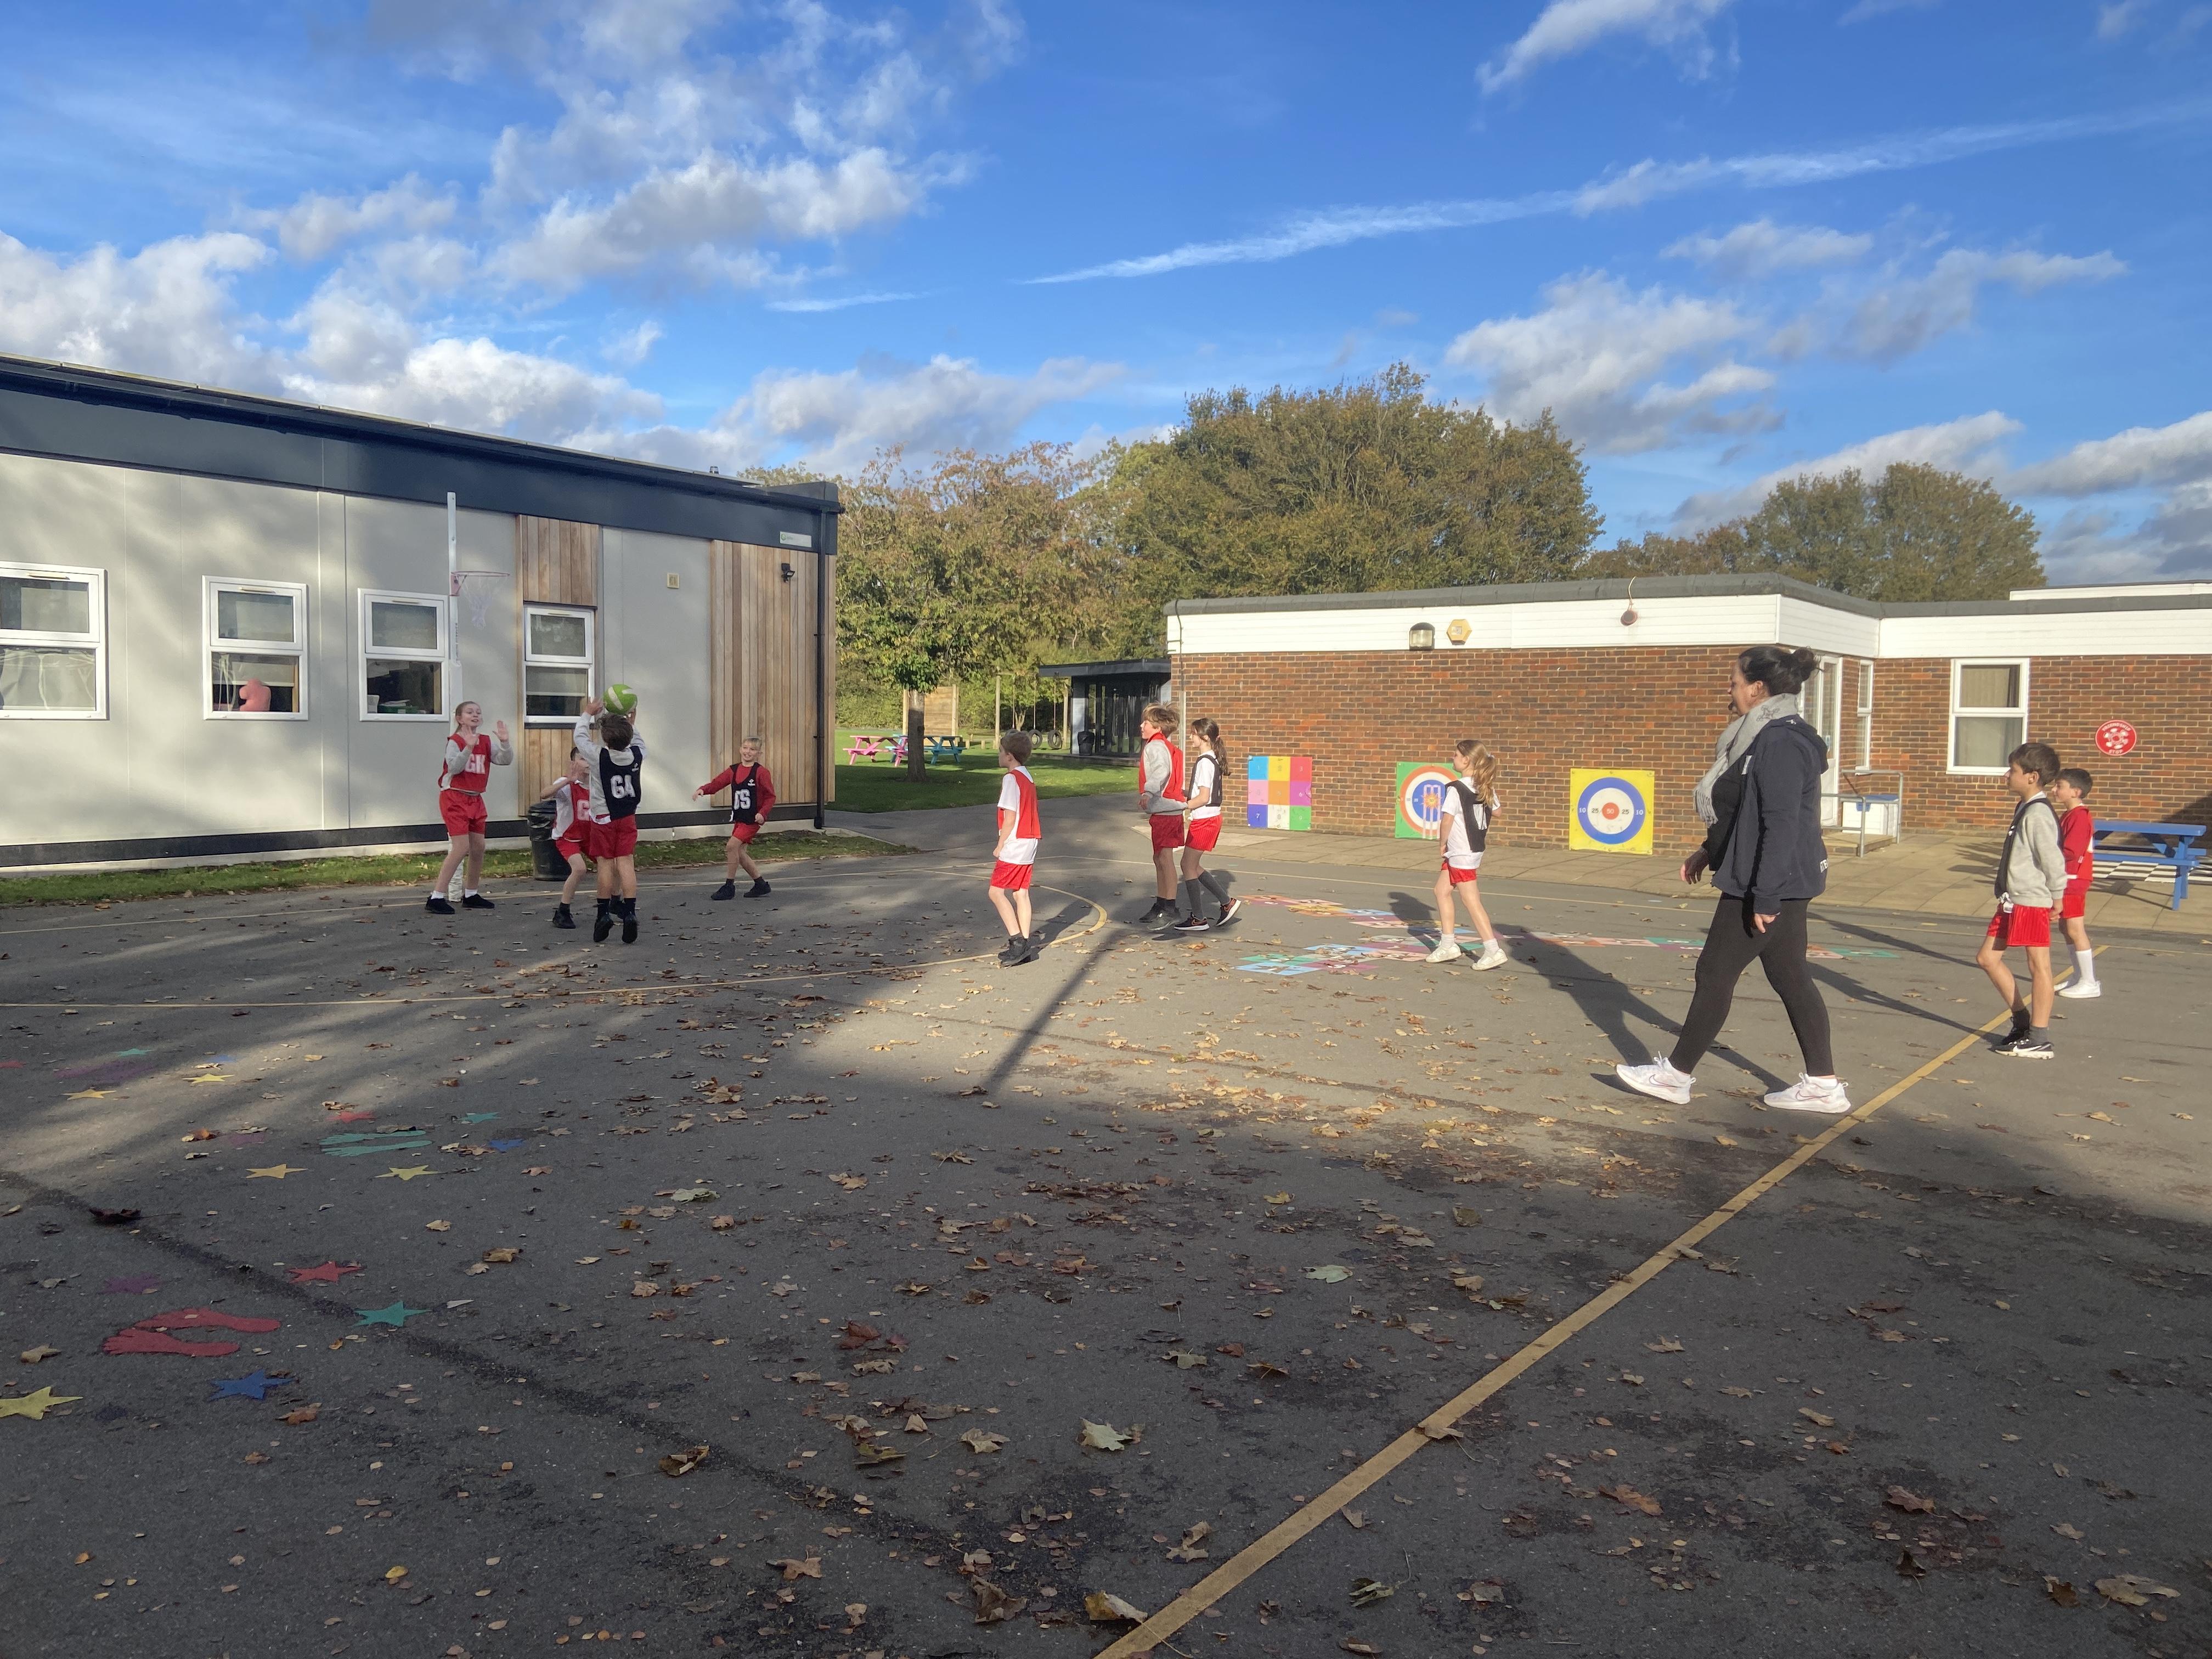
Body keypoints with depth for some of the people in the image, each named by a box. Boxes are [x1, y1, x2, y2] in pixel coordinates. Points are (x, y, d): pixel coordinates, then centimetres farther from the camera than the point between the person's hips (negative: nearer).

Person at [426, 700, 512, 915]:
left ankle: (470, 895, 24)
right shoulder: (455, 741, -11)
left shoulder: (485, 742, 7)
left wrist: (504, 742, -20)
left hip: (475, 800, 7)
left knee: (478, 847, 10)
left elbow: (506, 760, -4)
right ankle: (436, 898, -11)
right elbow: (454, 767, -26)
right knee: (461, 848, -15)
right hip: (454, 798, -7)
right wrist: (469, 747, -37)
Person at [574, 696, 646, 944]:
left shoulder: (598, 756, -17)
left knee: (605, 864, 3)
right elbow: (638, 742, 17)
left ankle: (604, 915, 7)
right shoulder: (637, 755, -9)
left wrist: (588, 714, 13)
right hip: (628, 817, 3)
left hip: (603, 818, -3)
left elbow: (581, 737, 1)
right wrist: (632, 725, 24)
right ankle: (630, 912, -10)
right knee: (626, 863, -1)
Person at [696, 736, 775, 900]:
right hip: (738, 818, 7)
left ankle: (729, 886, -5)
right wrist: (703, 789, -17)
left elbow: (771, 796, -8)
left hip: (753, 819, -7)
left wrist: (762, 813, -21)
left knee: (733, 845, -16)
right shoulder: (733, 770, 8)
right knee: (739, 852, 9)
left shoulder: (761, 772, -10)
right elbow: (717, 784, 2)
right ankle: (761, 884, 24)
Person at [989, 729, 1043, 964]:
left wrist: (999, 847, -9)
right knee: (1021, 893, 10)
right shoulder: (1028, 778, 13)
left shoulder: (1012, 779, -14)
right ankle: (1027, 944, 10)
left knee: (997, 891, -5)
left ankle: (1017, 940, -11)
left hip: (1014, 845, -9)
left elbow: (1010, 818, -17)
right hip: (1030, 844, 9)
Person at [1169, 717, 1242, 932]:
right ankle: (1227, 902, 17)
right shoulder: (1212, 760, 13)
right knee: (1193, 866, 15)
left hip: (1204, 821, -10)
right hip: (1209, 818, 10)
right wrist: (1191, 817, 16)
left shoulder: (1204, 762, -17)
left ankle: (1198, 919, 3)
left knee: (1189, 866, -2)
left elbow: (1203, 797, -21)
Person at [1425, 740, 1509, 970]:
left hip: (1460, 853, -9)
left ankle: (1493, 951, -3)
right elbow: (1496, 812, 17)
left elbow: (1447, 821, -21)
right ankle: (1448, 946, 20)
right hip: (1475, 849, 9)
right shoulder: (1486, 788, 4)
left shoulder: (1455, 789, -19)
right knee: (1442, 890, 16)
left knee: (1471, 901, -4)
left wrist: (1443, 843, -5)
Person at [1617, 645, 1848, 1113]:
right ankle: (1823, 1085, 20)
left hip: (1774, 882, -10)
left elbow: (1782, 825, -25)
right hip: (1782, 882, 10)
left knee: (1715, 973, 0)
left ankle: (1675, 1076, 11)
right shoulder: (1766, 737, 12)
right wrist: (1710, 851, 24)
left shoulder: (1780, 743, -21)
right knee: (1790, 978, 13)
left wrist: (1765, 897, -25)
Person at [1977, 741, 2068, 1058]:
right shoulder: (2025, 809, 14)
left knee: (2039, 966, -3)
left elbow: (2052, 859, -19)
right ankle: (2022, 1021, 24)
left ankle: (2039, 1040, 3)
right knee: (1988, 958, 13)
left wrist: (2056, 896, -11)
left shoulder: (2038, 813, -18)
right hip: (2013, 901, 10)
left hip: (2032, 902, -10)